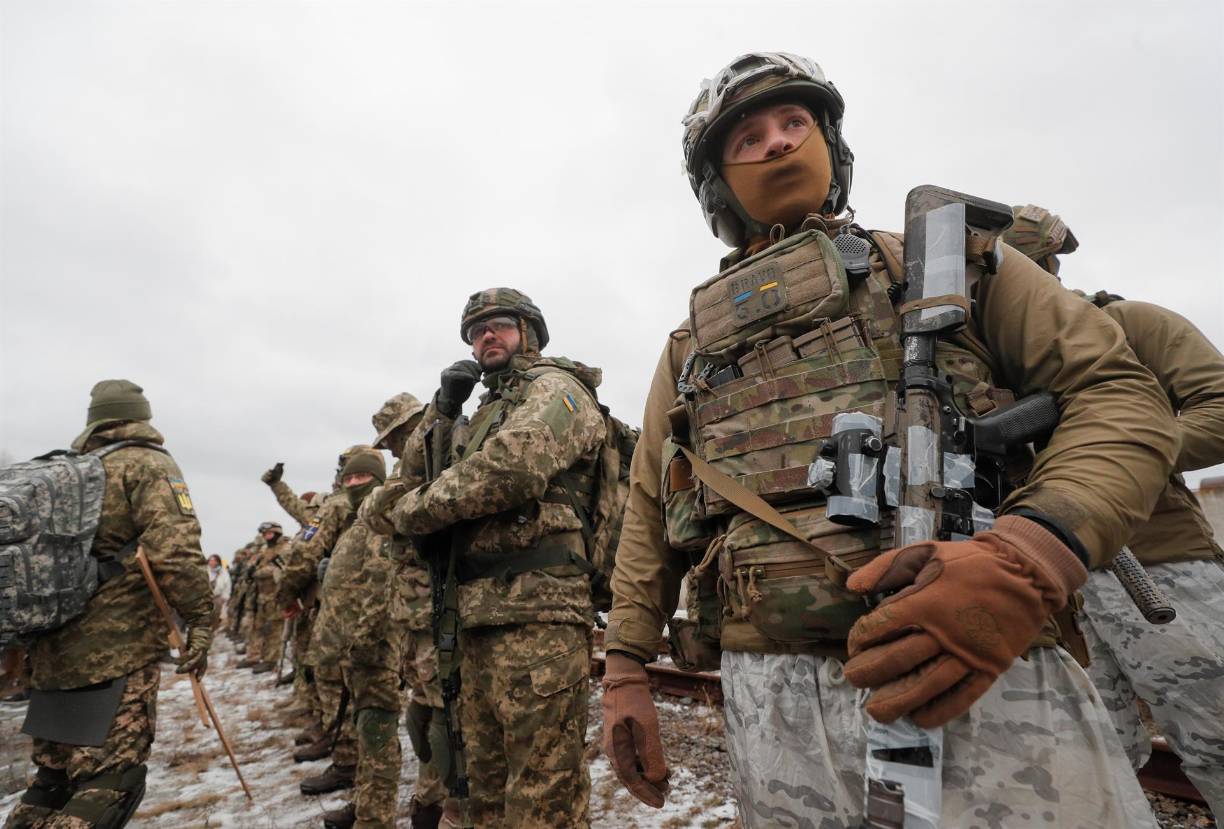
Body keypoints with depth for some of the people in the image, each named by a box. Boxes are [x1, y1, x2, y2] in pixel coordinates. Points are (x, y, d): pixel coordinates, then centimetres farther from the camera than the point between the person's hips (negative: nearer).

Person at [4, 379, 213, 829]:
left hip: (54, 649, 8)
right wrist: (201, 621, -15)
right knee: (110, 779, -4)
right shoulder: (148, 465, -5)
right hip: (118, 649, -8)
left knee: (53, 777, 20)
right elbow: (175, 549, -20)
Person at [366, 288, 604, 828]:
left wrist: (404, 510, -7)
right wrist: (442, 408, 7)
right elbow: (415, 474, 23)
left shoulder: (554, 387, -1)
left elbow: (510, 469, -20)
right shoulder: (487, 412, 26)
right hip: (478, 614, 9)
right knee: (488, 782, 17)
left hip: (536, 610, -9)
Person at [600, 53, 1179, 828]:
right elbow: (648, 518, 16)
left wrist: (1025, 557, -17)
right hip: (773, 697, 2)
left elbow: (1120, 392, 2)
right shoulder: (691, 347, 15)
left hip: (996, 672, -1)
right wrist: (625, 670, 10)